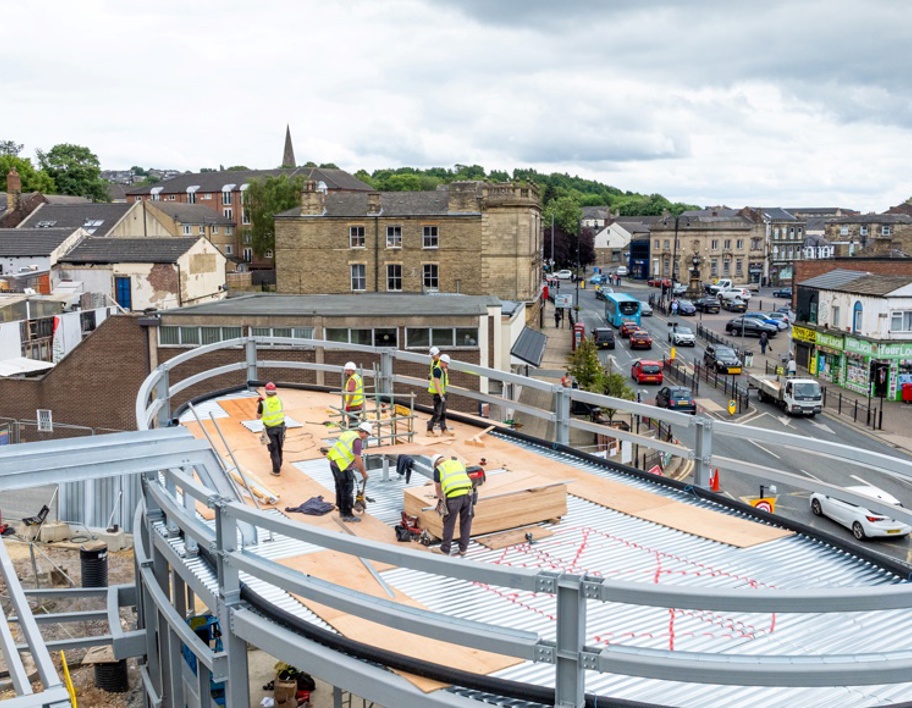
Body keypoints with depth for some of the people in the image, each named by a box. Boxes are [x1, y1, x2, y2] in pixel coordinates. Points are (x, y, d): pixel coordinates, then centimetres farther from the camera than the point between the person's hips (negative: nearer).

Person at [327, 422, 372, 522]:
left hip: (333, 463, 9)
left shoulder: (347, 433, 13)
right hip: (343, 467, -9)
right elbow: (358, 459, -16)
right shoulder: (357, 440, -14)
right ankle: (347, 515, 8)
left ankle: (342, 511, 32)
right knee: (347, 491, 1)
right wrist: (364, 473, -5)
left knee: (340, 488, 20)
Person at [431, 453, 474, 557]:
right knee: (466, 522, 16)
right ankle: (463, 548, 25)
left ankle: (445, 549, 22)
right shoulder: (458, 462, 24)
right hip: (467, 493, 4)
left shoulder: (438, 469, 13)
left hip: (453, 497, -4)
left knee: (449, 523, 10)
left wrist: (440, 498, 47)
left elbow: (438, 488, 27)